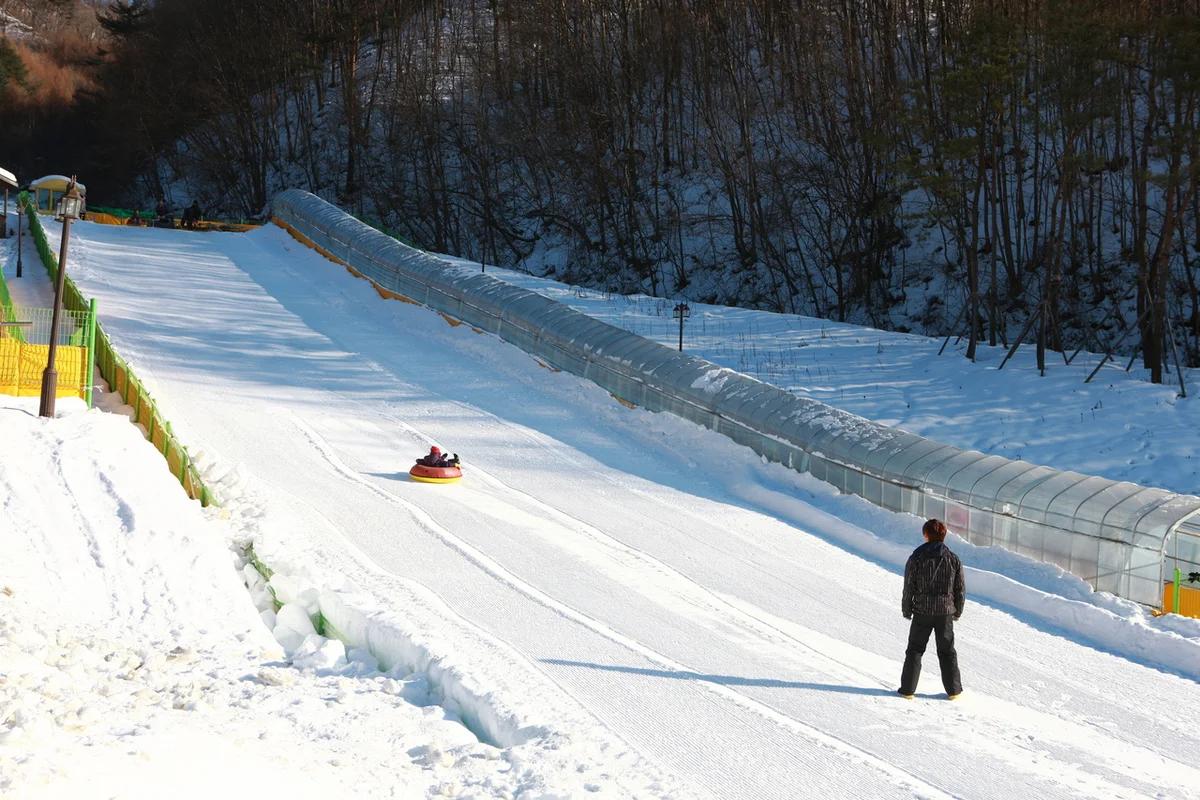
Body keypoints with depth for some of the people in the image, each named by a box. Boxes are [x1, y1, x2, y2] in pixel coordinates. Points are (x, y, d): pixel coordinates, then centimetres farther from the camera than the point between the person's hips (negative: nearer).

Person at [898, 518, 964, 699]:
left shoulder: (916, 558, -9)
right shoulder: (953, 559, -4)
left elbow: (909, 587, -6)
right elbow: (960, 589, 2)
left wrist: (906, 609, 7)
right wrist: (957, 611, 16)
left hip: (922, 611, -1)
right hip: (945, 613, 1)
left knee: (915, 650, 10)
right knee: (947, 651, 13)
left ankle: (908, 689, 9)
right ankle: (953, 690, 16)